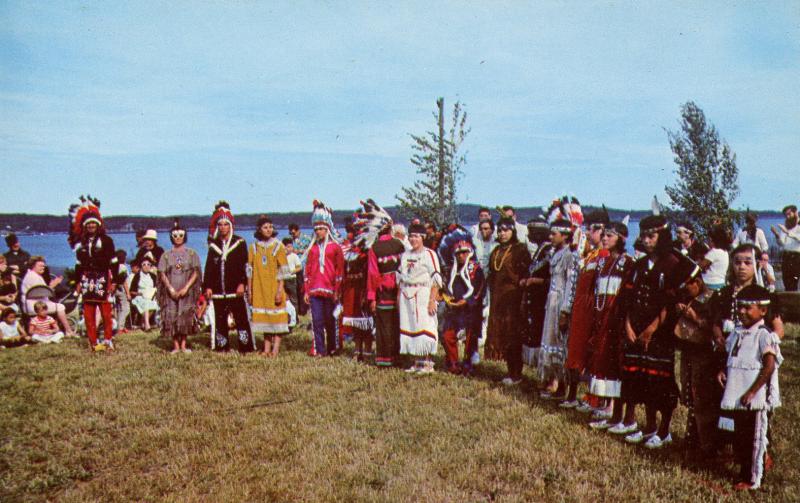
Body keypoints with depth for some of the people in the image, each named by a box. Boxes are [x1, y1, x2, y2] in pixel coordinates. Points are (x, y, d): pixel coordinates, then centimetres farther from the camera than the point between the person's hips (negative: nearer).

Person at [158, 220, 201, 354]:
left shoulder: (192, 254, 6)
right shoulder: (166, 255, 8)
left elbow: (196, 273, 0)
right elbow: (162, 274, 3)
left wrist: (186, 288, -11)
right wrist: (171, 288, -11)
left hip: (187, 291, -1)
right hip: (171, 291, 1)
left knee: (186, 317, -4)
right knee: (172, 317, -4)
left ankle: (183, 344, 4)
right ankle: (176, 345, 2)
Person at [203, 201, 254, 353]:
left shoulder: (239, 242, 4)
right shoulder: (214, 244, 14)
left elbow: (244, 265, -2)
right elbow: (209, 267, 12)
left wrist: (242, 283, -11)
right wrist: (207, 286, 3)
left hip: (235, 289, -3)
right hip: (218, 289, 3)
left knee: (240, 317, -5)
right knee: (220, 319, 5)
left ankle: (245, 346, -1)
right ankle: (222, 347, 13)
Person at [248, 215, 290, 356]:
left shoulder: (278, 246, -2)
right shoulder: (253, 247, 7)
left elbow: (282, 271, -6)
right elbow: (250, 269, 7)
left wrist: (279, 290, -13)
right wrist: (249, 289, 3)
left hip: (274, 287, -3)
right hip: (259, 288, 3)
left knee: (277, 316, -5)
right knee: (263, 316, 6)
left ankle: (276, 348, -2)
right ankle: (267, 348, 12)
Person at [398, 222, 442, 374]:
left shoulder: (429, 254, -5)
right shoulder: (405, 255, 15)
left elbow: (436, 280, -10)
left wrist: (432, 300, -17)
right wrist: (399, 297, 10)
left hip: (423, 295, -6)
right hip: (406, 296, 6)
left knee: (425, 328, -8)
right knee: (409, 326, 6)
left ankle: (428, 363, 0)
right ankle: (417, 362, 15)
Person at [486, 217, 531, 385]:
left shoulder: (520, 249, -4)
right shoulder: (496, 251, 16)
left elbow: (525, 274, -10)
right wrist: (492, 293, 13)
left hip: (513, 297, -7)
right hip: (497, 298, 7)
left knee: (513, 335, -5)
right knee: (499, 333, 6)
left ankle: (516, 374, 3)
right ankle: (511, 371, 16)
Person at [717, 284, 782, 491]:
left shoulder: (764, 335, -15)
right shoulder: (737, 333, 10)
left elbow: (769, 366, -20)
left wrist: (752, 391, -21)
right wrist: (723, 371, 2)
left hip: (755, 398, -8)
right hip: (737, 396, 8)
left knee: (754, 437, 2)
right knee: (739, 437, 16)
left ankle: (752, 479, 11)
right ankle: (745, 472, 31)